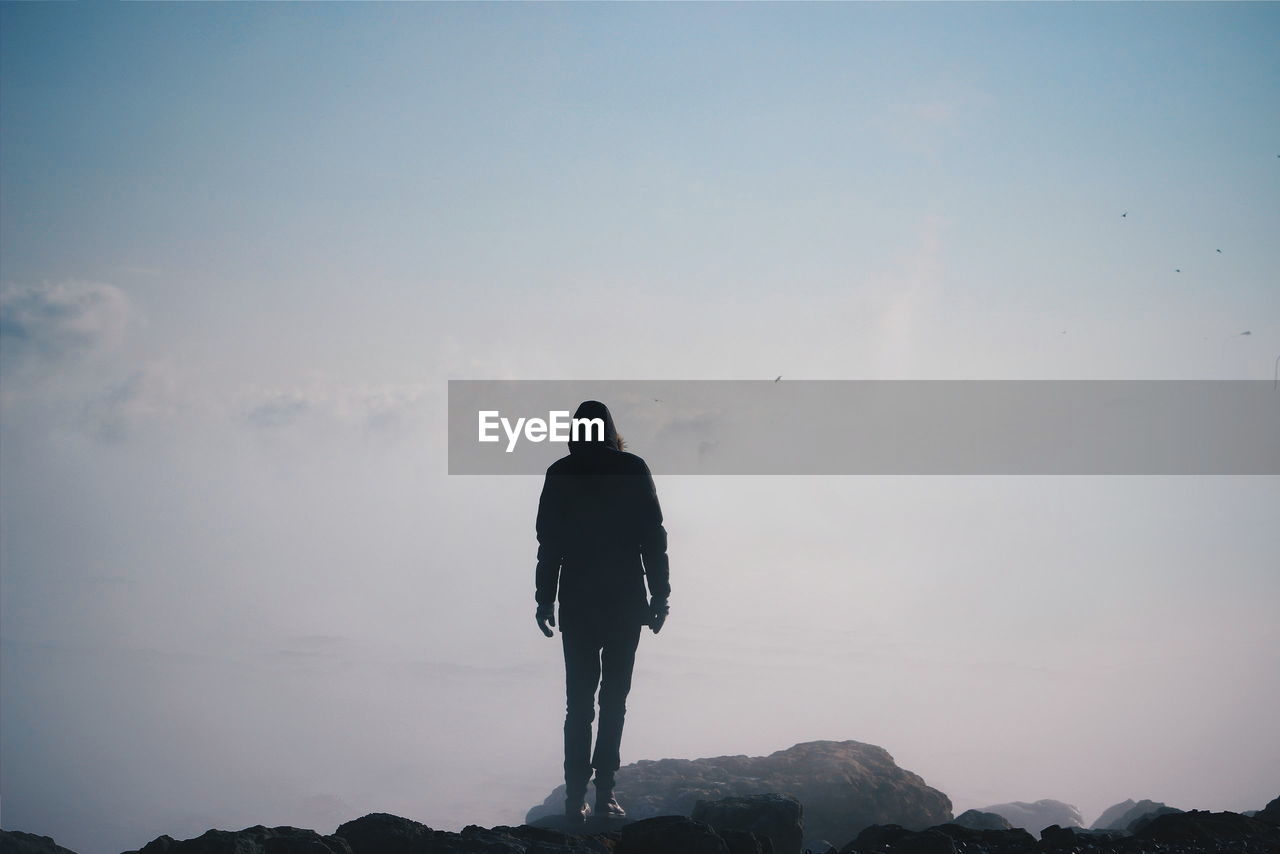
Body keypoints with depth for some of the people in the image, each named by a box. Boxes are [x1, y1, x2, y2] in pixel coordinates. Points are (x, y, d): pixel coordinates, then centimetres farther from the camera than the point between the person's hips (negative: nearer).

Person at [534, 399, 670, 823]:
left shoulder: (560, 474, 1)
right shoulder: (633, 469, -1)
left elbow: (549, 543, 1)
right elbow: (654, 537, -2)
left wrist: (545, 600, 7)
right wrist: (660, 595, 3)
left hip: (577, 600, 1)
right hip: (625, 598, -1)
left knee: (579, 701, 8)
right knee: (614, 697, 5)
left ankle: (576, 794, 1)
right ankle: (605, 791, -4)